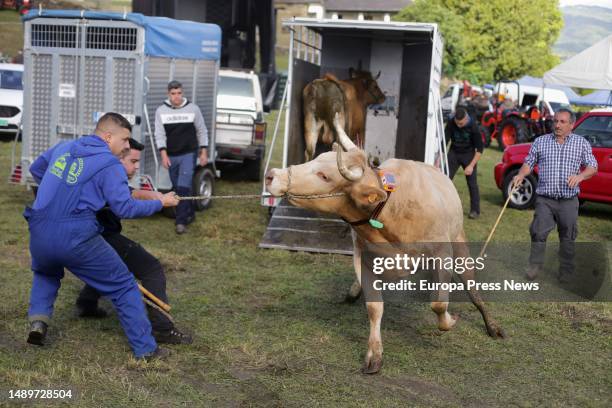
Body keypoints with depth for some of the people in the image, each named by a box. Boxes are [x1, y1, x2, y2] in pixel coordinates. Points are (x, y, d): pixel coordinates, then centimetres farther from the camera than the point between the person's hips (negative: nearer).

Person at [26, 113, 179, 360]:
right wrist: (160, 203, 4)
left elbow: (35, 169, 32)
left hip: (40, 234, 6)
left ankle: (38, 319, 17)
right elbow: (124, 208, -9)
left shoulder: (63, 148, 16)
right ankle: (145, 349, 11)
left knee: (46, 273, 39)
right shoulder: (110, 164, -3)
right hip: (76, 238, -5)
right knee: (123, 286, 10)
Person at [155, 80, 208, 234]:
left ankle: (181, 221, -10)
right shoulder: (161, 111, 1)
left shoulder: (193, 109, -1)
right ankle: (190, 213, 30)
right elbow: (160, 134, -4)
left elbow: (202, 132, 5)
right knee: (177, 188, 11)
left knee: (183, 187, -13)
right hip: (171, 156, 3)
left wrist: (203, 152, 1)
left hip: (189, 154, -3)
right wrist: (164, 154, -14)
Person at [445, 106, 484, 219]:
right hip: (453, 153, 2)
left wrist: (471, 165, -24)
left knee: (472, 183, -5)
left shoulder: (473, 126, -23)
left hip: (468, 154, -2)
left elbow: (479, 149, -18)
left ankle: (475, 210, 3)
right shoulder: (450, 124, -18)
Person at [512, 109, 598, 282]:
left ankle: (566, 271, 21)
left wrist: (581, 176, -17)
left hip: (569, 201, 0)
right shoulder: (541, 141, 7)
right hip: (544, 199, 0)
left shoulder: (581, 143, 5)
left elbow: (592, 167, 4)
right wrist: (521, 175, -9)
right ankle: (535, 265, 13)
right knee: (538, 233, -4)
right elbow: (529, 163, 11)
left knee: (568, 237, 7)